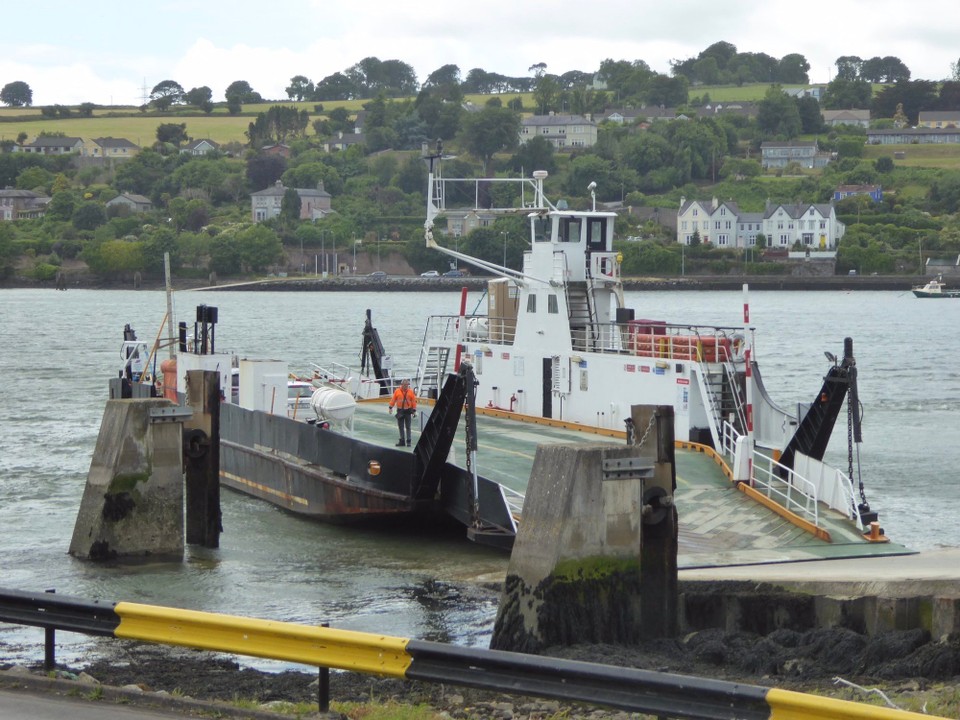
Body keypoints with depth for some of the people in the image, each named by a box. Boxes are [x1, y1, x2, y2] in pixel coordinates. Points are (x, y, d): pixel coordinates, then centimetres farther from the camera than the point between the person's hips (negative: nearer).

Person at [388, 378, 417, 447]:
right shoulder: (397, 391, 0)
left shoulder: (410, 392, -2)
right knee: (401, 427, 7)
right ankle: (402, 441, 15)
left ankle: (408, 441, 3)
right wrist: (391, 407, -2)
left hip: (408, 411, -2)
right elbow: (393, 399, 3)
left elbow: (414, 401, 1)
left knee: (408, 427, -1)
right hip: (400, 411, 2)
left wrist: (414, 410, -1)